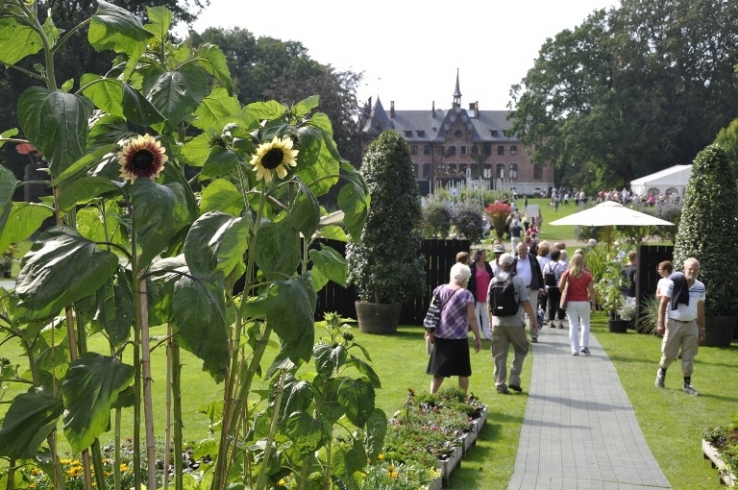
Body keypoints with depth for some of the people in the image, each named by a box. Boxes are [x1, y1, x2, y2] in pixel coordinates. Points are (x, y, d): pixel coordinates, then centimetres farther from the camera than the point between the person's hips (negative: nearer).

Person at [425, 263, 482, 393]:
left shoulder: (439, 290, 2)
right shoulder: (466, 295, -9)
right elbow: (472, 318, -10)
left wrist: (429, 331, 13)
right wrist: (477, 338, -4)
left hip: (440, 336, 4)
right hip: (459, 338, -4)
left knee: (439, 370, 13)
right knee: (463, 371, 9)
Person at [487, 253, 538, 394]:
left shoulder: (494, 281, 4)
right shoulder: (518, 280, -6)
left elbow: (489, 304, 9)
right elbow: (525, 303, -9)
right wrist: (534, 321, -3)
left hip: (497, 323, 3)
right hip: (515, 323, -3)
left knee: (499, 355, 8)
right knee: (521, 351, 15)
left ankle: (500, 384, 8)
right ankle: (514, 380, 5)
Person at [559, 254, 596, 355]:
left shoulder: (567, 273, -3)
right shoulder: (587, 275, -4)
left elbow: (560, 287, -9)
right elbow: (591, 290, -4)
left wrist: (564, 294, 11)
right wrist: (593, 304, 2)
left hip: (571, 302, 1)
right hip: (584, 302, 0)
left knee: (573, 325, 4)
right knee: (585, 324, 17)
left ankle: (575, 349, 2)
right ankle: (584, 346, 7)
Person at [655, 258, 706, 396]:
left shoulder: (700, 287, 3)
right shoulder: (673, 282, -12)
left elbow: (700, 309, 12)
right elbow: (663, 303, -9)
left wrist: (702, 328, 12)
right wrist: (660, 323, -13)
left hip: (691, 325, 4)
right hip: (674, 323, -4)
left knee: (689, 356, 4)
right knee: (669, 353, 4)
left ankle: (687, 384, 13)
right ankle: (661, 372, 34)